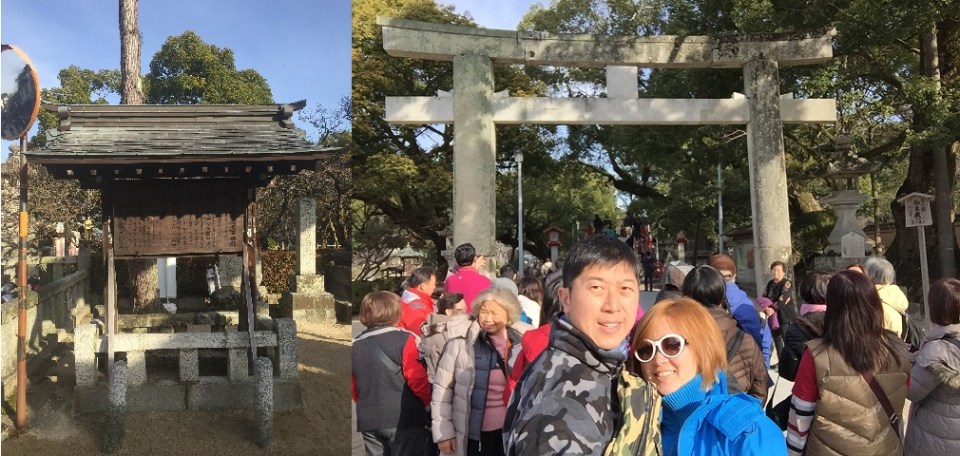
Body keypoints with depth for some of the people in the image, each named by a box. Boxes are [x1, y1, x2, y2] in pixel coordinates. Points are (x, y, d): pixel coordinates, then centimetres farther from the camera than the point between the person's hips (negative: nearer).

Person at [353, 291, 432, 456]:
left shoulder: (356, 345, 6)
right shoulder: (404, 339, -11)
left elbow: (353, 387, 12)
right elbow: (416, 379, -13)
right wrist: (429, 401, 5)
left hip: (369, 419, 5)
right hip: (404, 418, -5)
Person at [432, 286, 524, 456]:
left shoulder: (520, 345, -1)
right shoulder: (461, 342, -10)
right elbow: (442, 387, -6)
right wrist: (443, 431, -8)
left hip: (511, 431, 3)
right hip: (474, 434, -2)